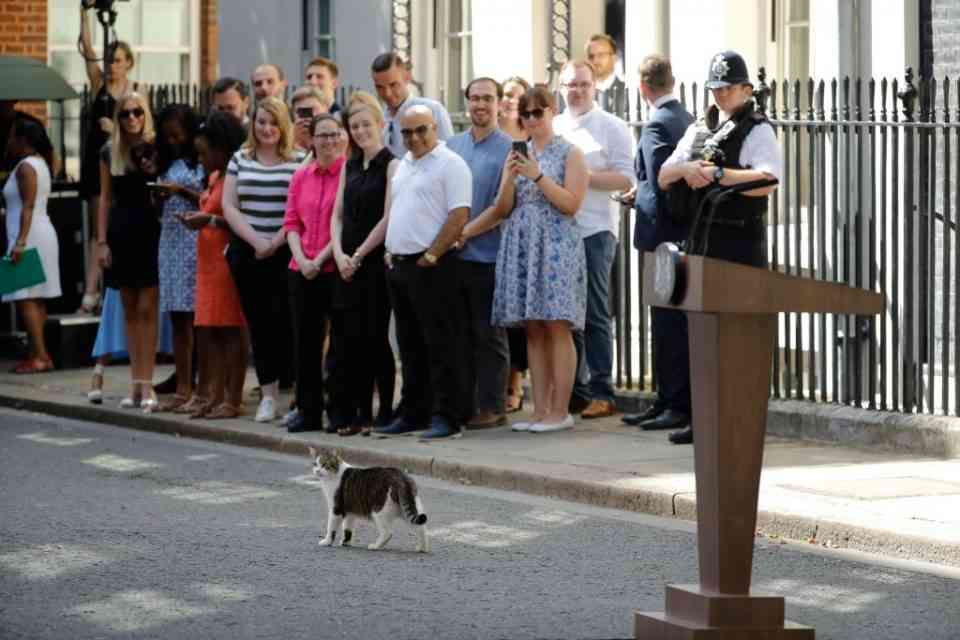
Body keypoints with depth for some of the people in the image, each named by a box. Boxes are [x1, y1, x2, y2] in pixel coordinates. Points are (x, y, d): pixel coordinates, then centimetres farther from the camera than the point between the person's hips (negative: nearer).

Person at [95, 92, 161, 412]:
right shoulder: (109, 153, 8)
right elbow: (105, 198, 10)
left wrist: (156, 176, -18)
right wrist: (102, 241, 5)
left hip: (151, 232, -4)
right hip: (121, 234, 4)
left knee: (147, 309, -6)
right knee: (130, 311, 7)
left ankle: (146, 383, -7)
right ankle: (136, 382, 12)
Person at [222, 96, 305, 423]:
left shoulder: (299, 161, 0)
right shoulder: (240, 160, 11)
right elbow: (229, 206, 5)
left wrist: (276, 243, -11)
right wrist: (256, 240, -7)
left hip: (287, 253, -3)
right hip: (248, 254, 3)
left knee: (284, 321, -9)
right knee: (258, 323, 4)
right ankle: (268, 394, 9)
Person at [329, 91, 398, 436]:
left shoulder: (391, 165, -5)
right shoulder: (350, 166, 15)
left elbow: (388, 218, -11)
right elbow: (338, 214, 13)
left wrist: (359, 254, -10)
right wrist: (339, 254, -1)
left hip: (376, 262, -6)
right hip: (348, 265, 6)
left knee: (376, 337, -4)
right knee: (352, 338, 4)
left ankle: (384, 411, 3)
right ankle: (357, 413, 10)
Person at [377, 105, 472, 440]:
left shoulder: (450, 164, -8)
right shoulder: (403, 166, 19)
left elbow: (459, 215, -16)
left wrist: (430, 256, -17)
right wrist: (390, 251, 12)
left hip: (431, 266, -9)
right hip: (398, 264, 9)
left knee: (440, 344, -7)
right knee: (410, 346, 13)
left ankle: (446, 416, -6)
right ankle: (414, 413, 19)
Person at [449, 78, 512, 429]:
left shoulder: (508, 149, -4)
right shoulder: (452, 146, 14)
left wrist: (468, 231, -14)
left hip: (487, 256, -5)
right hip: (453, 255, 5)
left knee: (489, 335, 1)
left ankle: (492, 406, 6)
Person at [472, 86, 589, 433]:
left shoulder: (570, 154, 1)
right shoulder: (518, 154, 15)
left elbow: (571, 204, -8)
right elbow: (504, 207, 11)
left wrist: (538, 176, -14)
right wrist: (510, 177, -6)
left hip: (555, 245, -5)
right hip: (521, 245, 5)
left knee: (557, 327, -8)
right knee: (533, 330, 4)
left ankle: (559, 411, -7)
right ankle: (540, 409, 6)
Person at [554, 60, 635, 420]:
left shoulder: (611, 127, 0)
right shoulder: (552, 128, 16)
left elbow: (625, 179, -7)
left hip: (594, 231, -5)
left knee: (595, 315, -5)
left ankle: (601, 393, -2)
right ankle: (574, 390, 15)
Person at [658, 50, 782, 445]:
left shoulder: (757, 131, -3)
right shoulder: (698, 131, 19)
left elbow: (767, 182, -20)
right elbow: (663, 178, 13)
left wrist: (717, 174, -20)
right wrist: (685, 168, -8)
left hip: (739, 241, -7)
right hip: (701, 240, 8)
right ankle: (703, 419, 18)